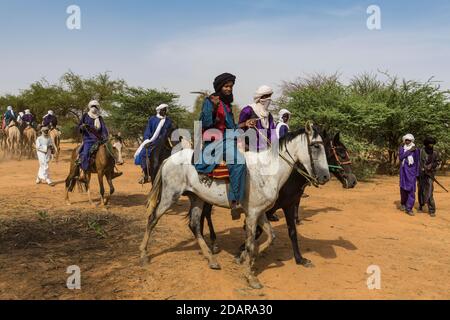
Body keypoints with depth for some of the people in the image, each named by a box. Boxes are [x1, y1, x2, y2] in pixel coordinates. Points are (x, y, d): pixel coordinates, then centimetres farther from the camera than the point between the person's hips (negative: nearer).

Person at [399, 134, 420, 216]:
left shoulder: (416, 150, -1)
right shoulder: (402, 148, 6)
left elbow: (417, 162, 1)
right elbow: (401, 157, -11)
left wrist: (417, 174, -2)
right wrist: (409, 151, -17)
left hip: (412, 171, -2)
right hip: (403, 171, 2)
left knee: (411, 189, -8)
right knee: (403, 188, 9)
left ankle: (409, 208, -7)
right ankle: (403, 204, 30)